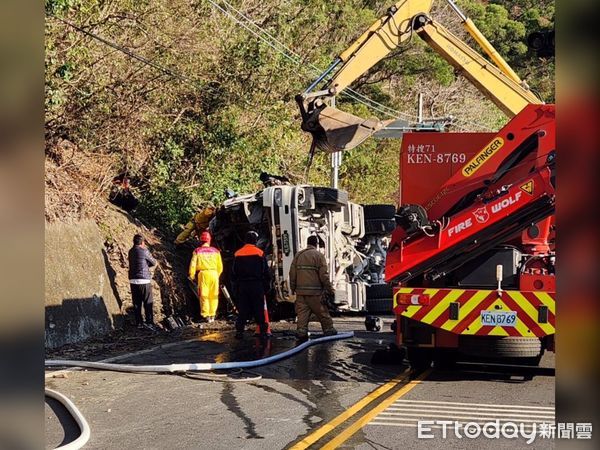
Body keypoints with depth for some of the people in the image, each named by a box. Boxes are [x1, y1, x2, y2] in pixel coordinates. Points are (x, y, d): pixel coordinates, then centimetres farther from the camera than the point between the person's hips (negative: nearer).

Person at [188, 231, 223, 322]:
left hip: (203, 273, -2)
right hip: (214, 273, 2)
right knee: (213, 296, 10)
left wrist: (192, 276, 10)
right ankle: (212, 315, 12)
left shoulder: (197, 251, 2)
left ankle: (206, 315, -1)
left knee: (204, 295, 4)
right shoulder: (215, 251, 8)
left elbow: (193, 264, -1)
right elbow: (220, 266, 11)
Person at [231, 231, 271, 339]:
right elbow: (266, 272, -1)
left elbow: (233, 272, 9)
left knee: (242, 310, 5)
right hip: (257, 285, -2)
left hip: (242, 286, 2)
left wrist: (235, 286, 14)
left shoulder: (238, 254, 5)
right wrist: (267, 285, 5)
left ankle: (239, 331, 2)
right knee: (259, 310, 2)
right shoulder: (259, 253, -3)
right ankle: (263, 331, 1)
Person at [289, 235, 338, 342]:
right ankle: (329, 331, 15)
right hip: (315, 292, -4)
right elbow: (324, 275, -9)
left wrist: (293, 289, 18)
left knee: (302, 313, 4)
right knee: (323, 313, 6)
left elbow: (292, 273, 10)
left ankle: (301, 332, -3)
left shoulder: (298, 255, 9)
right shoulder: (318, 255, -5)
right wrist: (330, 289, 0)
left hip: (300, 291, 4)